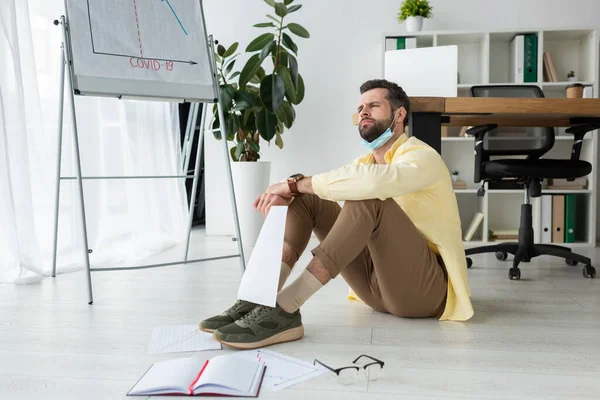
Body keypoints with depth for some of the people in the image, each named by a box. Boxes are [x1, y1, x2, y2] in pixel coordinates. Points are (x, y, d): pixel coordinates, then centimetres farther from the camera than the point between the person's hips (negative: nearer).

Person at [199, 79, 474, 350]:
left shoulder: (422, 157, -10)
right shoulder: (365, 162, 15)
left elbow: (372, 181, -33)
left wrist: (294, 183, -26)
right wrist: (288, 192, -19)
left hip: (425, 287, -6)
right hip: (378, 283, 7)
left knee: (371, 197, -32)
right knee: (308, 196, -6)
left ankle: (285, 308, -39)